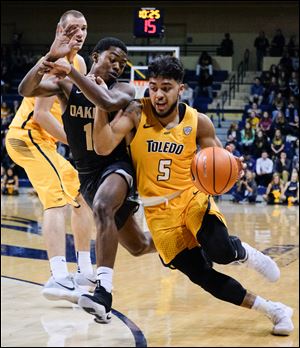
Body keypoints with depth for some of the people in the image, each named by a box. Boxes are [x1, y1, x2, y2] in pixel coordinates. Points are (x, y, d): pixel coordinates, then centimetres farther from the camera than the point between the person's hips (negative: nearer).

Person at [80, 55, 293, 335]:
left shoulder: (198, 122, -5)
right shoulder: (135, 114, -10)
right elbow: (103, 147, -22)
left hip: (192, 196, 0)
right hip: (159, 210, 0)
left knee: (220, 251, -28)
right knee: (201, 276, -6)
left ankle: (243, 252, 11)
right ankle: (272, 310, 10)